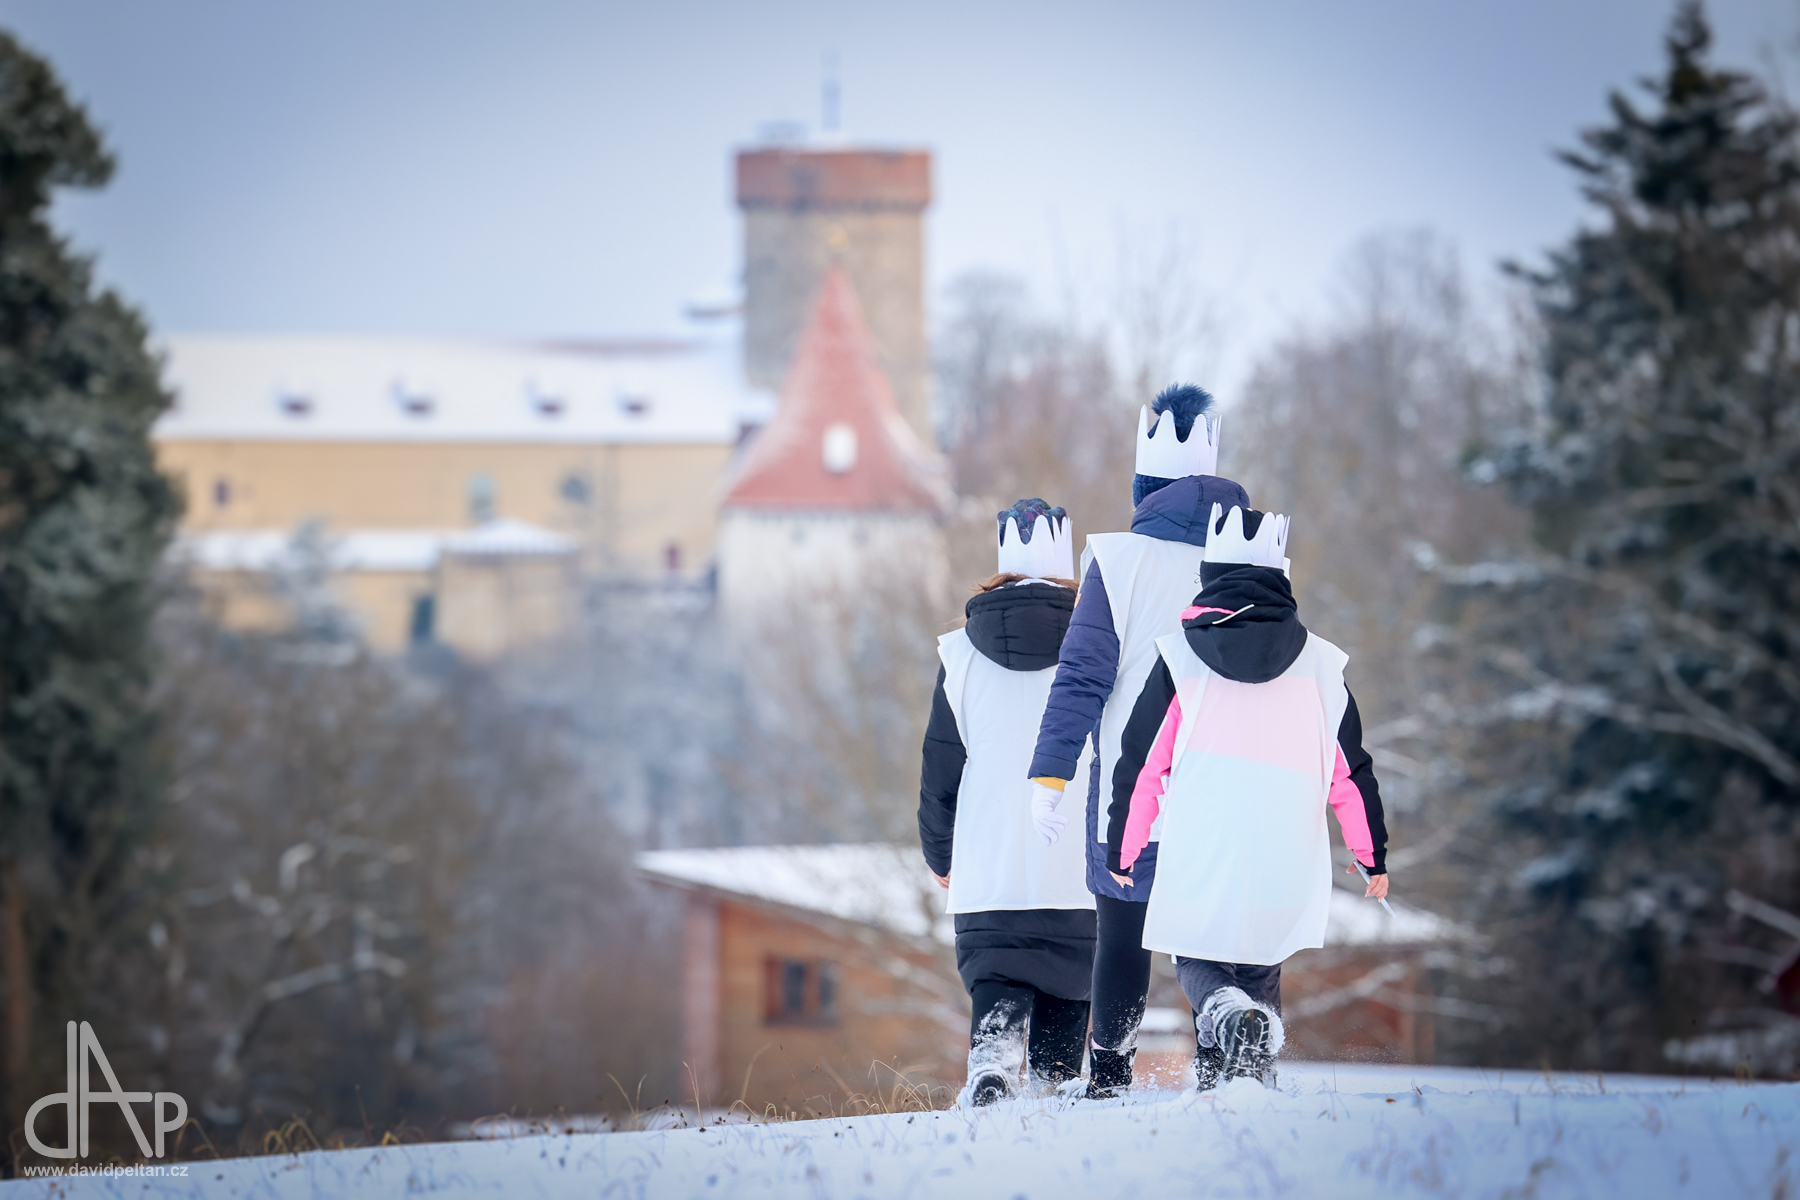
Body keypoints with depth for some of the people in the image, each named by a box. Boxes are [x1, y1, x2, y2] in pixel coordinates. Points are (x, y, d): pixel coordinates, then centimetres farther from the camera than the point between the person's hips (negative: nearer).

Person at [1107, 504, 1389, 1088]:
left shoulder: (1180, 655, 1)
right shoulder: (1318, 662, 6)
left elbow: (1141, 760, 4)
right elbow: (1350, 770, 11)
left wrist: (1121, 848, 15)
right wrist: (1373, 854, 21)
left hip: (1198, 855, -2)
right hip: (1288, 859, 2)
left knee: (1199, 964, 12)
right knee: (1260, 970, 18)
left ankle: (1225, 1011, -21)